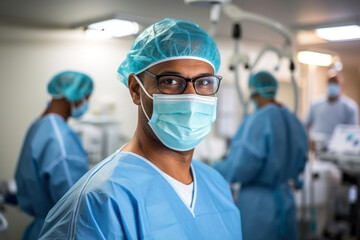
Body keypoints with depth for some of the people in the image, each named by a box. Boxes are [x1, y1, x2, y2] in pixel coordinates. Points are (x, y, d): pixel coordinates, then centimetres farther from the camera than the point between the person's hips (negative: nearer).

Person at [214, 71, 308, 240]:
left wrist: (217, 168, -2)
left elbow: (242, 167, -21)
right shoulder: (295, 122, 5)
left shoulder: (259, 120, -19)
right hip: (285, 201, 8)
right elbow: (298, 165, 15)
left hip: (256, 205, -7)